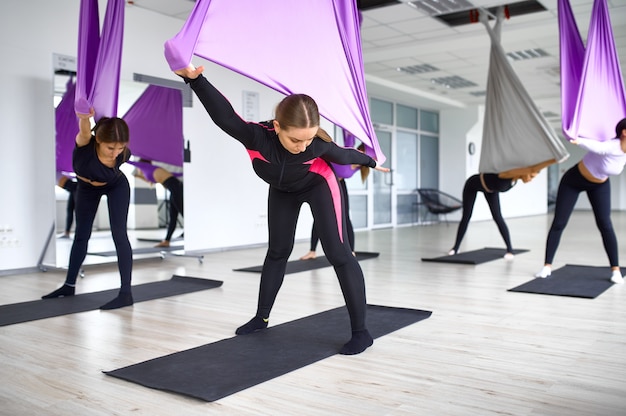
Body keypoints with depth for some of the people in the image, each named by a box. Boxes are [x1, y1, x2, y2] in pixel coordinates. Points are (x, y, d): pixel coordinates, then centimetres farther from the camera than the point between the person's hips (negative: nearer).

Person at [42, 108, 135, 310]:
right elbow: (84, 131, -65)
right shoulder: (86, 143, -39)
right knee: (81, 235, 12)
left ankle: (126, 293, -15)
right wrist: (85, 117, -83)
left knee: (119, 234, -16)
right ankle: (69, 285, 29)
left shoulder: (123, 154, -34)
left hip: (116, 186, -1)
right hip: (87, 188, 2)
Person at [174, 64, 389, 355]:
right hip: (282, 190, 3)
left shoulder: (319, 143, -36)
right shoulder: (257, 136, -39)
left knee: (337, 253, -12)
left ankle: (360, 332, -6)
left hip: (319, 186, -3)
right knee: (277, 251, 13)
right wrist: (194, 78, -60)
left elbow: (343, 155, -15)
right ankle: (261, 318, 28)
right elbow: (224, 116, -46)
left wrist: (370, 162, 5)